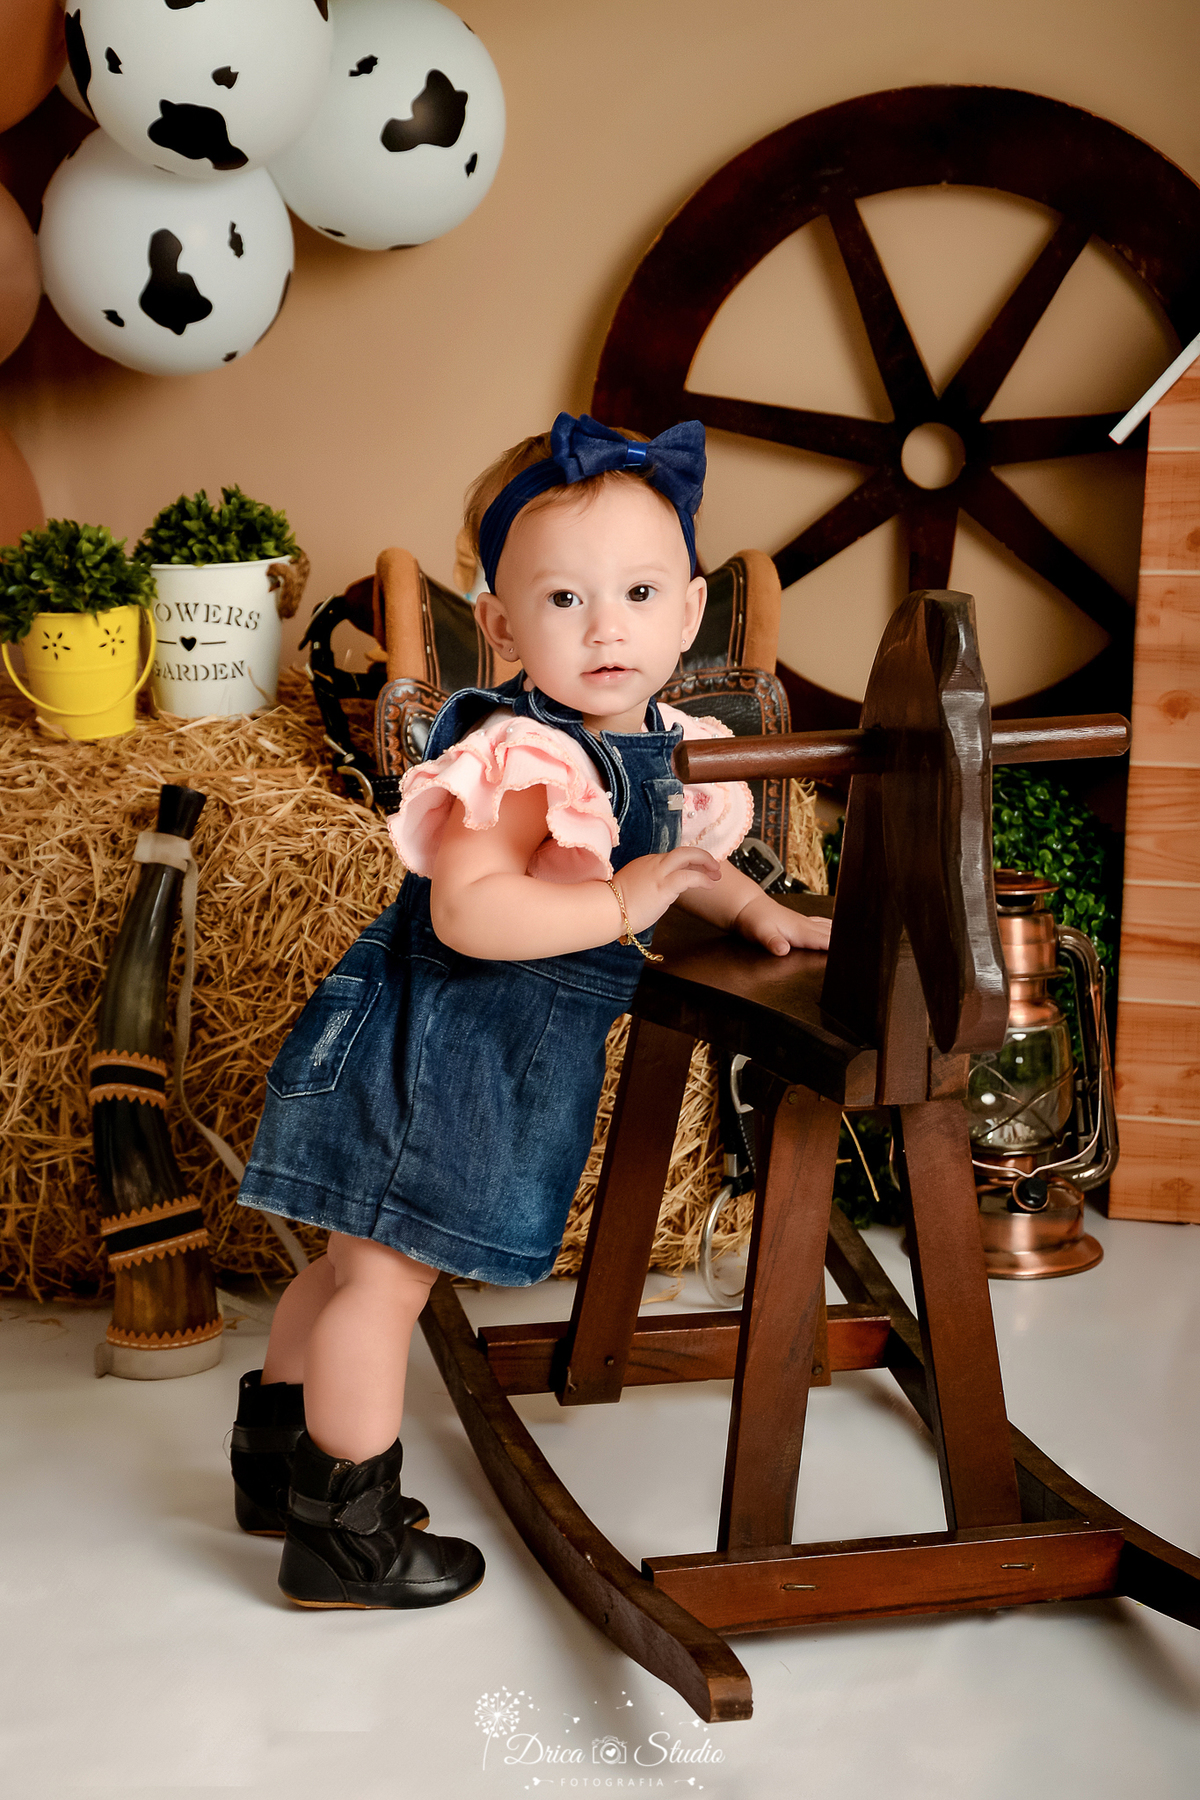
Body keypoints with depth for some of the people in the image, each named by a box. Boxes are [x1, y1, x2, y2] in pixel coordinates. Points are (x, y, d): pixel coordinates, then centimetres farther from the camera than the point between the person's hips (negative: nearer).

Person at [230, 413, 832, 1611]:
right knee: (385, 1274, -1)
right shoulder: (520, 759, -26)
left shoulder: (662, 748, 5)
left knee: (361, 1263, 22)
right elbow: (469, 908, -37)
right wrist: (623, 904, -33)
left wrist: (753, 910, 12)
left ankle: (277, 1456, 40)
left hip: (498, 1060, 10)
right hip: (429, 1049, -10)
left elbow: (673, 858, 25)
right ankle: (343, 1534, 13)